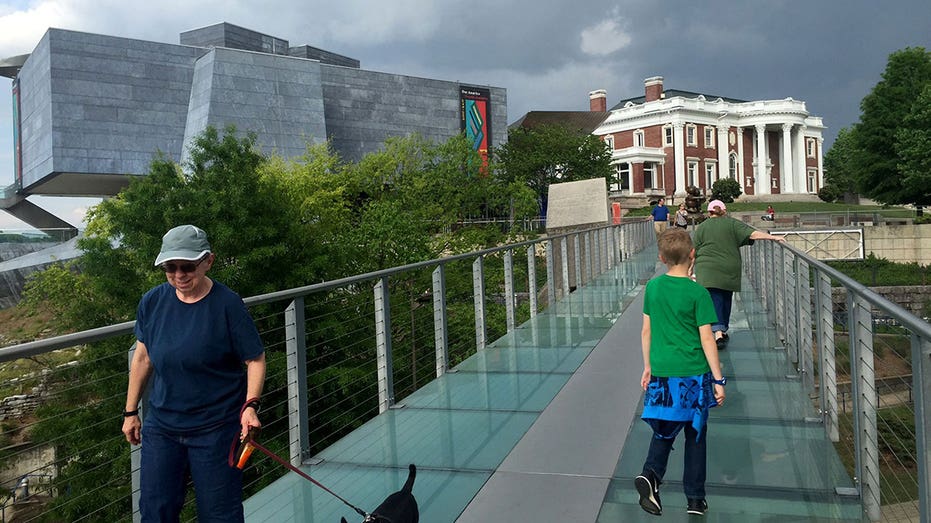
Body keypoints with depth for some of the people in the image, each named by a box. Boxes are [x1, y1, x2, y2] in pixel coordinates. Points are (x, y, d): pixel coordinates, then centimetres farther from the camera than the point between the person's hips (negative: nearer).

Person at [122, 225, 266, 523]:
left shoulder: (227, 305, -15)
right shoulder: (152, 302, -3)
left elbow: (255, 360, -8)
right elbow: (142, 358, 9)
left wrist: (250, 405, -23)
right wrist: (131, 412, 14)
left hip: (215, 429, -4)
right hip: (161, 425, 4)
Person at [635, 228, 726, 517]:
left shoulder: (653, 287, 1)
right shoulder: (698, 293, -12)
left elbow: (646, 331, 8)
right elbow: (706, 338, -11)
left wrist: (648, 367, 18)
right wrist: (718, 379, -5)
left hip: (662, 373, 3)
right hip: (694, 374, -3)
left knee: (663, 429, 18)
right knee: (695, 435, 12)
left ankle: (651, 474, -6)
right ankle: (695, 498, 20)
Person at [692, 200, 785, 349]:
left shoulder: (701, 227, 8)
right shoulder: (732, 223, 7)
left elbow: (694, 252, 5)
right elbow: (752, 233, -5)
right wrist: (773, 237, -5)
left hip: (707, 271, -1)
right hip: (729, 270, 1)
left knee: (714, 299, -6)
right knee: (726, 300, 15)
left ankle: (718, 332, -22)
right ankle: (724, 331, 26)